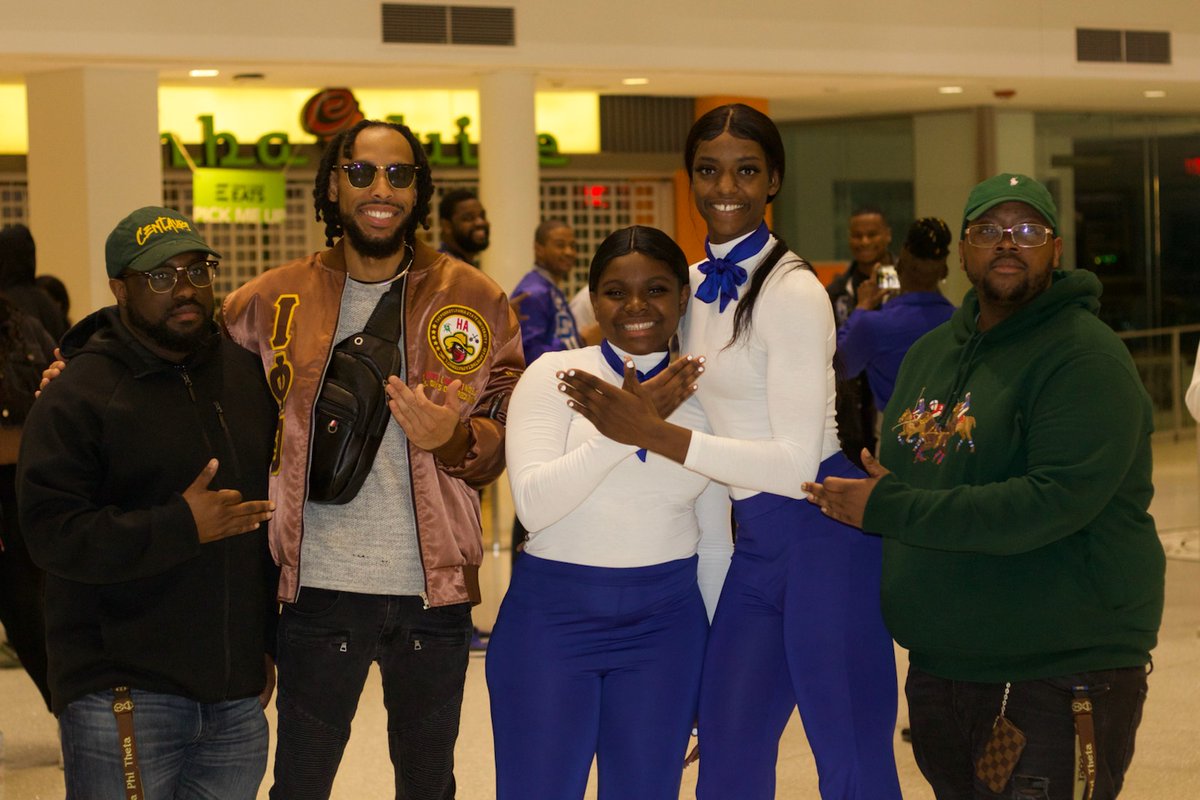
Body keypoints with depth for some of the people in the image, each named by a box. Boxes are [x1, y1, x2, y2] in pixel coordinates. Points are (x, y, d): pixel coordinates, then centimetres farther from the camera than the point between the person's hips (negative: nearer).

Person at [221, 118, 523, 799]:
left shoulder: (475, 299, 1)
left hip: (435, 589, 1)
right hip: (319, 588, -1)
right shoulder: (274, 301, 0)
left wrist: (453, 439, -17)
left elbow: (511, 432, 4)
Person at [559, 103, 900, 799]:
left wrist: (654, 434, -20)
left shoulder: (792, 292, -14)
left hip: (820, 527, -8)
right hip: (755, 533, 8)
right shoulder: (698, 284, 10)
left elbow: (796, 463, -19)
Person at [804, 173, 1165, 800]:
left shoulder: (1085, 356, -12)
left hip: (1059, 677, -7)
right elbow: (900, 477, 29)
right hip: (940, 671, 8)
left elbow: (1056, 501, -24)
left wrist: (889, 509, -19)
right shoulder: (929, 354, 14)